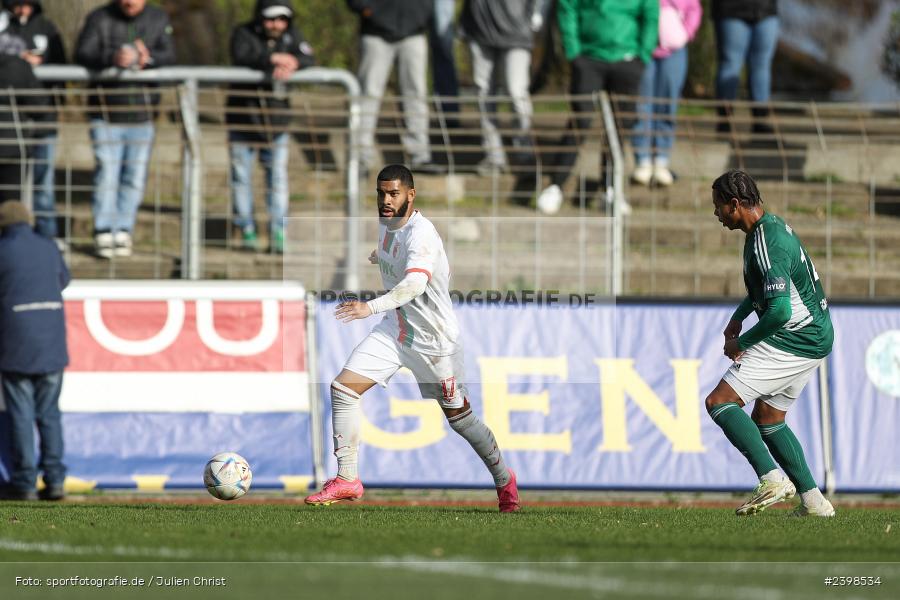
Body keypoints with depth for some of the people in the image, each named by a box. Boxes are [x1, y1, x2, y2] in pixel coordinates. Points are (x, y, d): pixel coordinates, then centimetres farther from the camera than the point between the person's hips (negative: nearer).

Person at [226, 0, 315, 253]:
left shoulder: (291, 35, 2)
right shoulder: (244, 34, -8)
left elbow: (308, 59, -14)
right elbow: (241, 57, -28)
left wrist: (292, 64, -35)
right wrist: (273, 59, -32)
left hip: (276, 120, 2)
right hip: (243, 118, -2)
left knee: (278, 175, 2)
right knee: (241, 175, 1)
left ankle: (278, 233, 7)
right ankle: (247, 231, 10)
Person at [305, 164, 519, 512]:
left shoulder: (420, 233, -27)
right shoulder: (386, 224, 0)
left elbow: (415, 283, -44)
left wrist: (371, 307, -58)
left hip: (434, 340, -7)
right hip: (394, 330, 7)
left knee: (459, 418, 6)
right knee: (343, 388, -9)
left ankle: (504, 480, 30)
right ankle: (347, 481, -2)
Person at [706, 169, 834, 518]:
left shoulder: (766, 243, -22)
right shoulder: (774, 228, 11)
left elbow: (780, 310, -29)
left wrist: (741, 343, -15)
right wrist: (738, 318, 17)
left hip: (792, 342, -10)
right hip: (816, 338, 10)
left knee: (719, 402, -10)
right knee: (767, 419, 18)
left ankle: (772, 479, -18)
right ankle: (813, 501, 14)